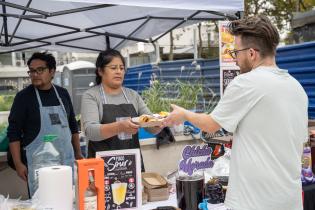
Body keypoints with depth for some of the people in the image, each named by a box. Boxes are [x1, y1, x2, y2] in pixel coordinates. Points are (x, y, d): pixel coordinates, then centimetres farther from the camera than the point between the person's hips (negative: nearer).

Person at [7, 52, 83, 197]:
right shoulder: (24, 96, -5)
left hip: (66, 159, 4)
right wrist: (18, 163, -11)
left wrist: (78, 153, 12)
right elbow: (14, 132, -6)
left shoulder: (62, 93, 7)